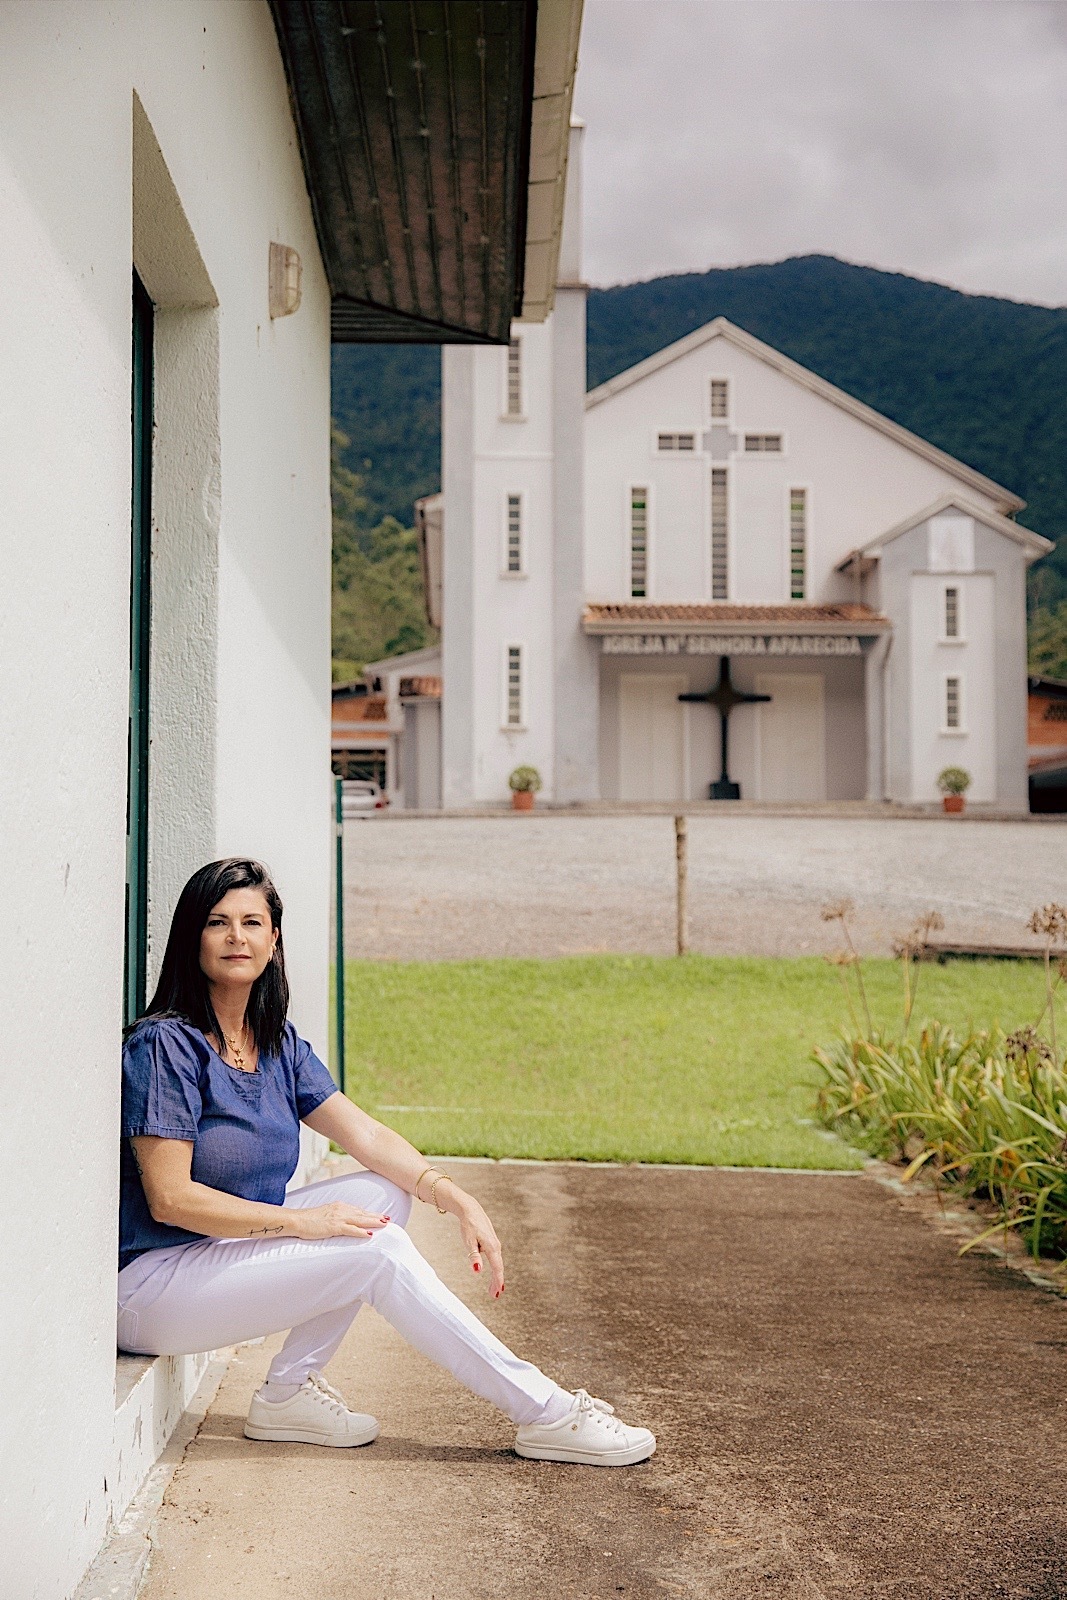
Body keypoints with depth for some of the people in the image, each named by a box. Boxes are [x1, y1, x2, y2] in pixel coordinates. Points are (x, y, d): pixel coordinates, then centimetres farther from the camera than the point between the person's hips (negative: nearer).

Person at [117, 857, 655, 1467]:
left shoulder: (278, 1045, 7)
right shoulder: (165, 1045, -16)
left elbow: (365, 1134, -1)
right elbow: (170, 1198, -20)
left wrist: (455, 1198, -16)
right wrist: (299, 1221, -21)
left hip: (231, 1252, 8)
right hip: (150, 1287, -8)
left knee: (385, 1193, -6)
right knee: (379, 1251, -18)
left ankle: (290, 1392, -6)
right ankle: (547, 1416, -11)